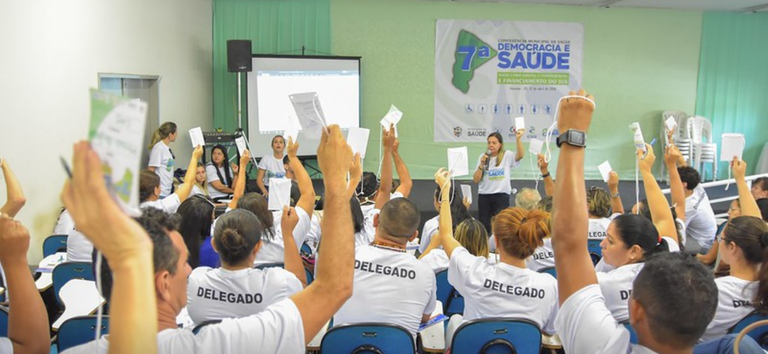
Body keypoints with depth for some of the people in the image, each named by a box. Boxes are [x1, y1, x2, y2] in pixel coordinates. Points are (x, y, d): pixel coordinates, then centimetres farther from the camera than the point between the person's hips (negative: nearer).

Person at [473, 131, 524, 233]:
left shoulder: (507, 156, 1)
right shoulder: (482, 157, 8)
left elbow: (520, 155, -20)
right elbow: (476, 180, 3)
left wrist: (518, 139, -31)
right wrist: (481, 164, -10)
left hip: (501, 195, -3)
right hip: (484, 196, 3)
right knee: (484, 224, 4)